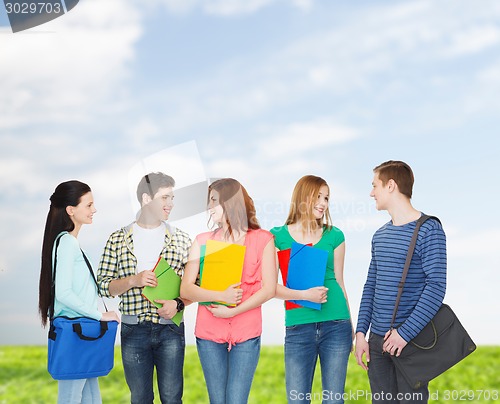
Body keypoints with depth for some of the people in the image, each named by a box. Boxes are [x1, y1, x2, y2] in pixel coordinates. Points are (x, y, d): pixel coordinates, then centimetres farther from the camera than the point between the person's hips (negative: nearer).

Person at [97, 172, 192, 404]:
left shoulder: (181, 239, 5)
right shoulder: (118, 240, 3)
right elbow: (103, 285, 3)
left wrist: (178, 303, -11)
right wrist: (133, 281, -13)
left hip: (170, 329, 0)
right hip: (133, 330, 0)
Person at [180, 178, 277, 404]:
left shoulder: (262, 239, 2)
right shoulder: (203, 241, 7)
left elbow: (269, 289, -4)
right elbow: (185, 289, -1)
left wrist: (233, 311, -14)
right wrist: (220, 296, -17)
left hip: (246, 334, -2)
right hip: (209, 334, 2)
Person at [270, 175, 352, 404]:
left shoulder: (334, 236, 7)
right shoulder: (278, 237, 2)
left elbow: (339, 282, 12)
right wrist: (304, 295, -17)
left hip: (336, 326, 1)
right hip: (298, 328, -1)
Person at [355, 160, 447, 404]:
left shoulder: (429, 231, -8)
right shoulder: (380, 236, 13)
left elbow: (436, 287, -15)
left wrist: (405, 333, -19)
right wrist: (361, 332, 7)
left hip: (410, 339, -6)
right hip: (377, 339, 6)